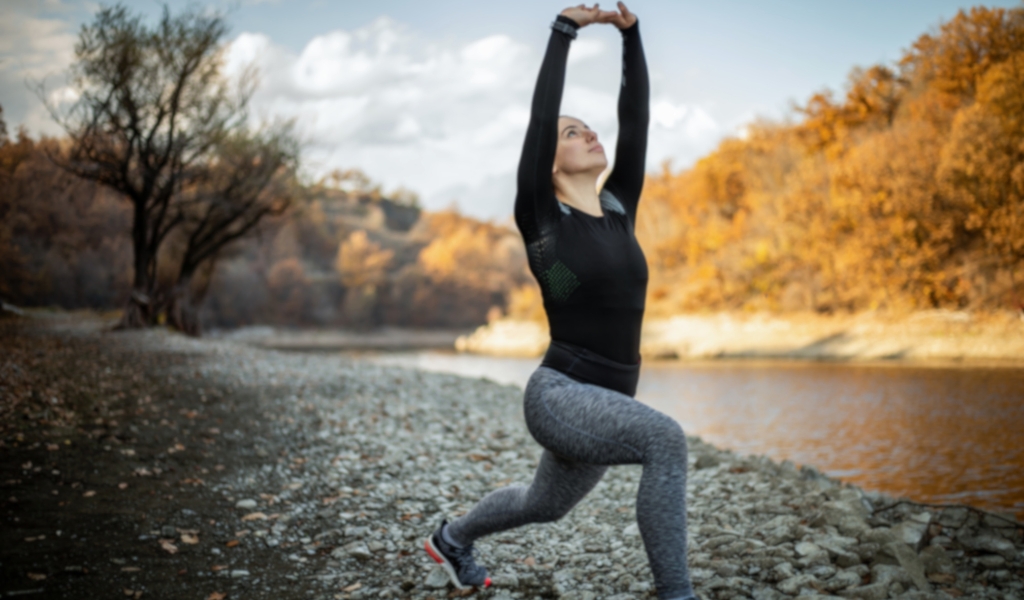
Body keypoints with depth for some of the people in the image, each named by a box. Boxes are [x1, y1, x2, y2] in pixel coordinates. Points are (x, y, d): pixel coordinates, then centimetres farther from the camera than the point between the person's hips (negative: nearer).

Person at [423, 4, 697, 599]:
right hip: (559, 395, -7)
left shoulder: (619, 208, 7)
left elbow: (636, 120, 4)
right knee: (666, 438, -33)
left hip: (606, 404, 7)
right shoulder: (540, 217, -7)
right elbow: (540, 117, -13)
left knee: (544, 506, 27)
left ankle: (452, 539, 55)